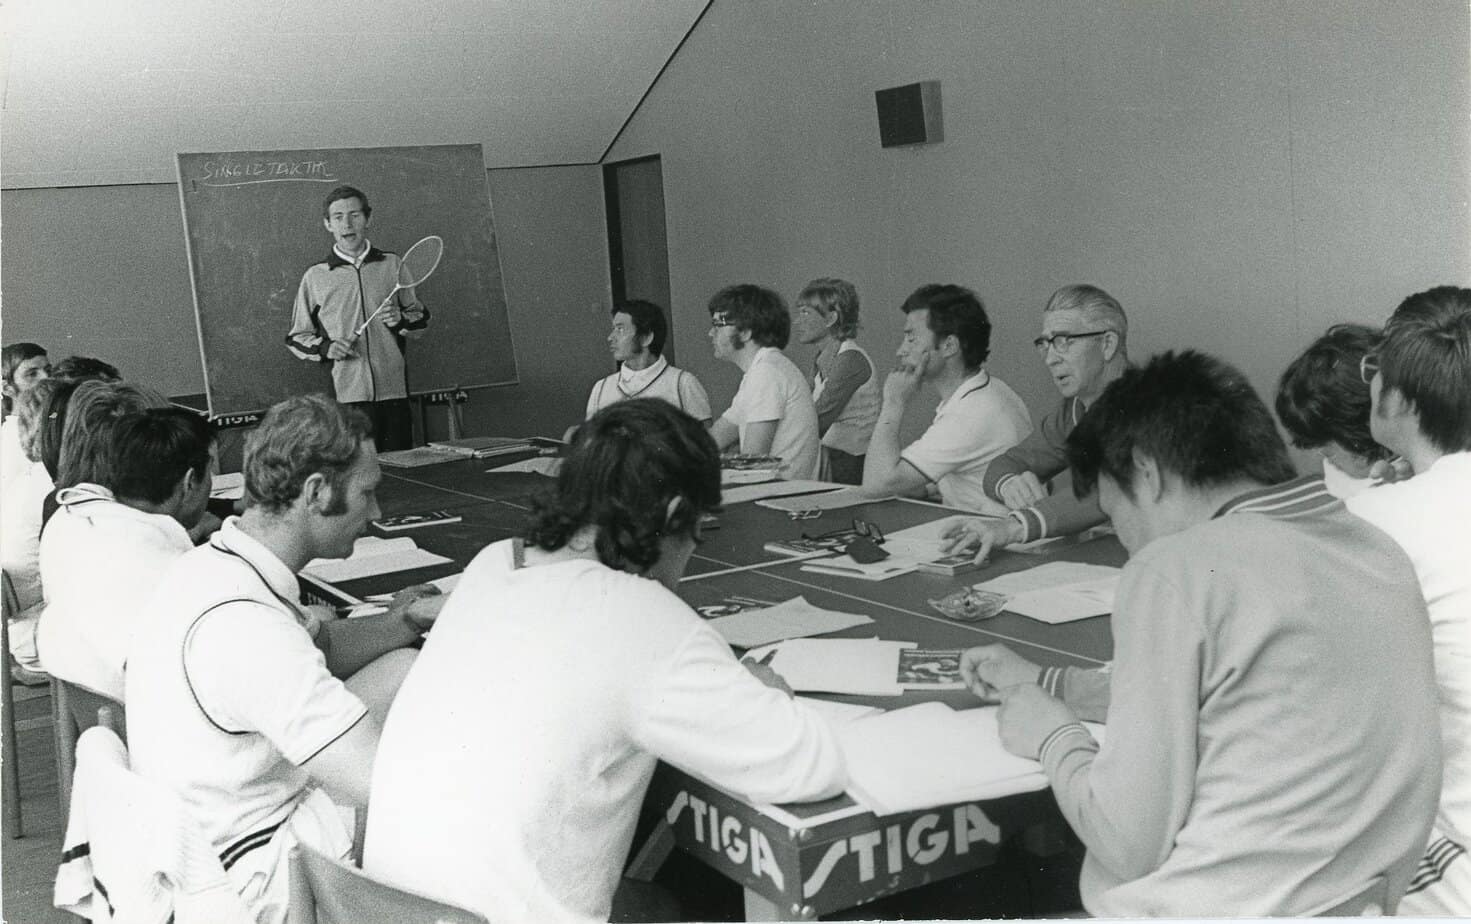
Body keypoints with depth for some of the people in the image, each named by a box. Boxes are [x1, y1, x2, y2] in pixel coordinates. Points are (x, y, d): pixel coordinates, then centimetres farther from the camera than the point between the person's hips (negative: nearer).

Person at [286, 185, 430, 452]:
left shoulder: (392, 265, 12)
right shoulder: (315, 276, 8)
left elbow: (421, 317, 20)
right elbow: (296, 337, 13)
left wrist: (401, 321, -2)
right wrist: (326, 347, -6)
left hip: (394, 391, 2)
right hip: (346, 397, -2)